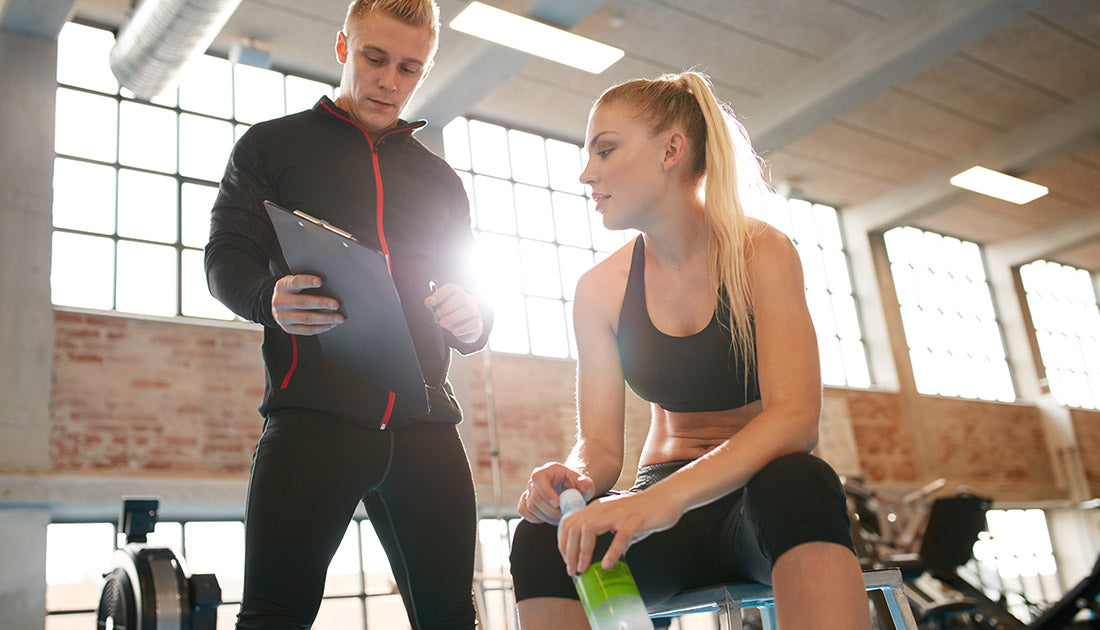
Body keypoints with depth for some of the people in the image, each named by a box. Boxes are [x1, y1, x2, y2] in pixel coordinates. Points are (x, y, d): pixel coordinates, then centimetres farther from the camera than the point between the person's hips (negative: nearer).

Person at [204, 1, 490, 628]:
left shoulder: (441, 179, 23)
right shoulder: (272, 145, 14)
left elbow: (473, 294, 22)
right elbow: (227, 257, 5)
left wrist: (473, 320, -4)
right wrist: (270, 299, -19)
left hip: (425, 422, 4)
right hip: (312, 414, -3)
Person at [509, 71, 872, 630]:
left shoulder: (760, 253, -9)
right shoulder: (600, 289, 1)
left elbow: (795, 417, -23)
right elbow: (600, 445, -2)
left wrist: (668, 497, -39)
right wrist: (571, 476, -28)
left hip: (761, 496, -2)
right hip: (664, 503, 2)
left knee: (798, 485, -39)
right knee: (542, 540, -29)